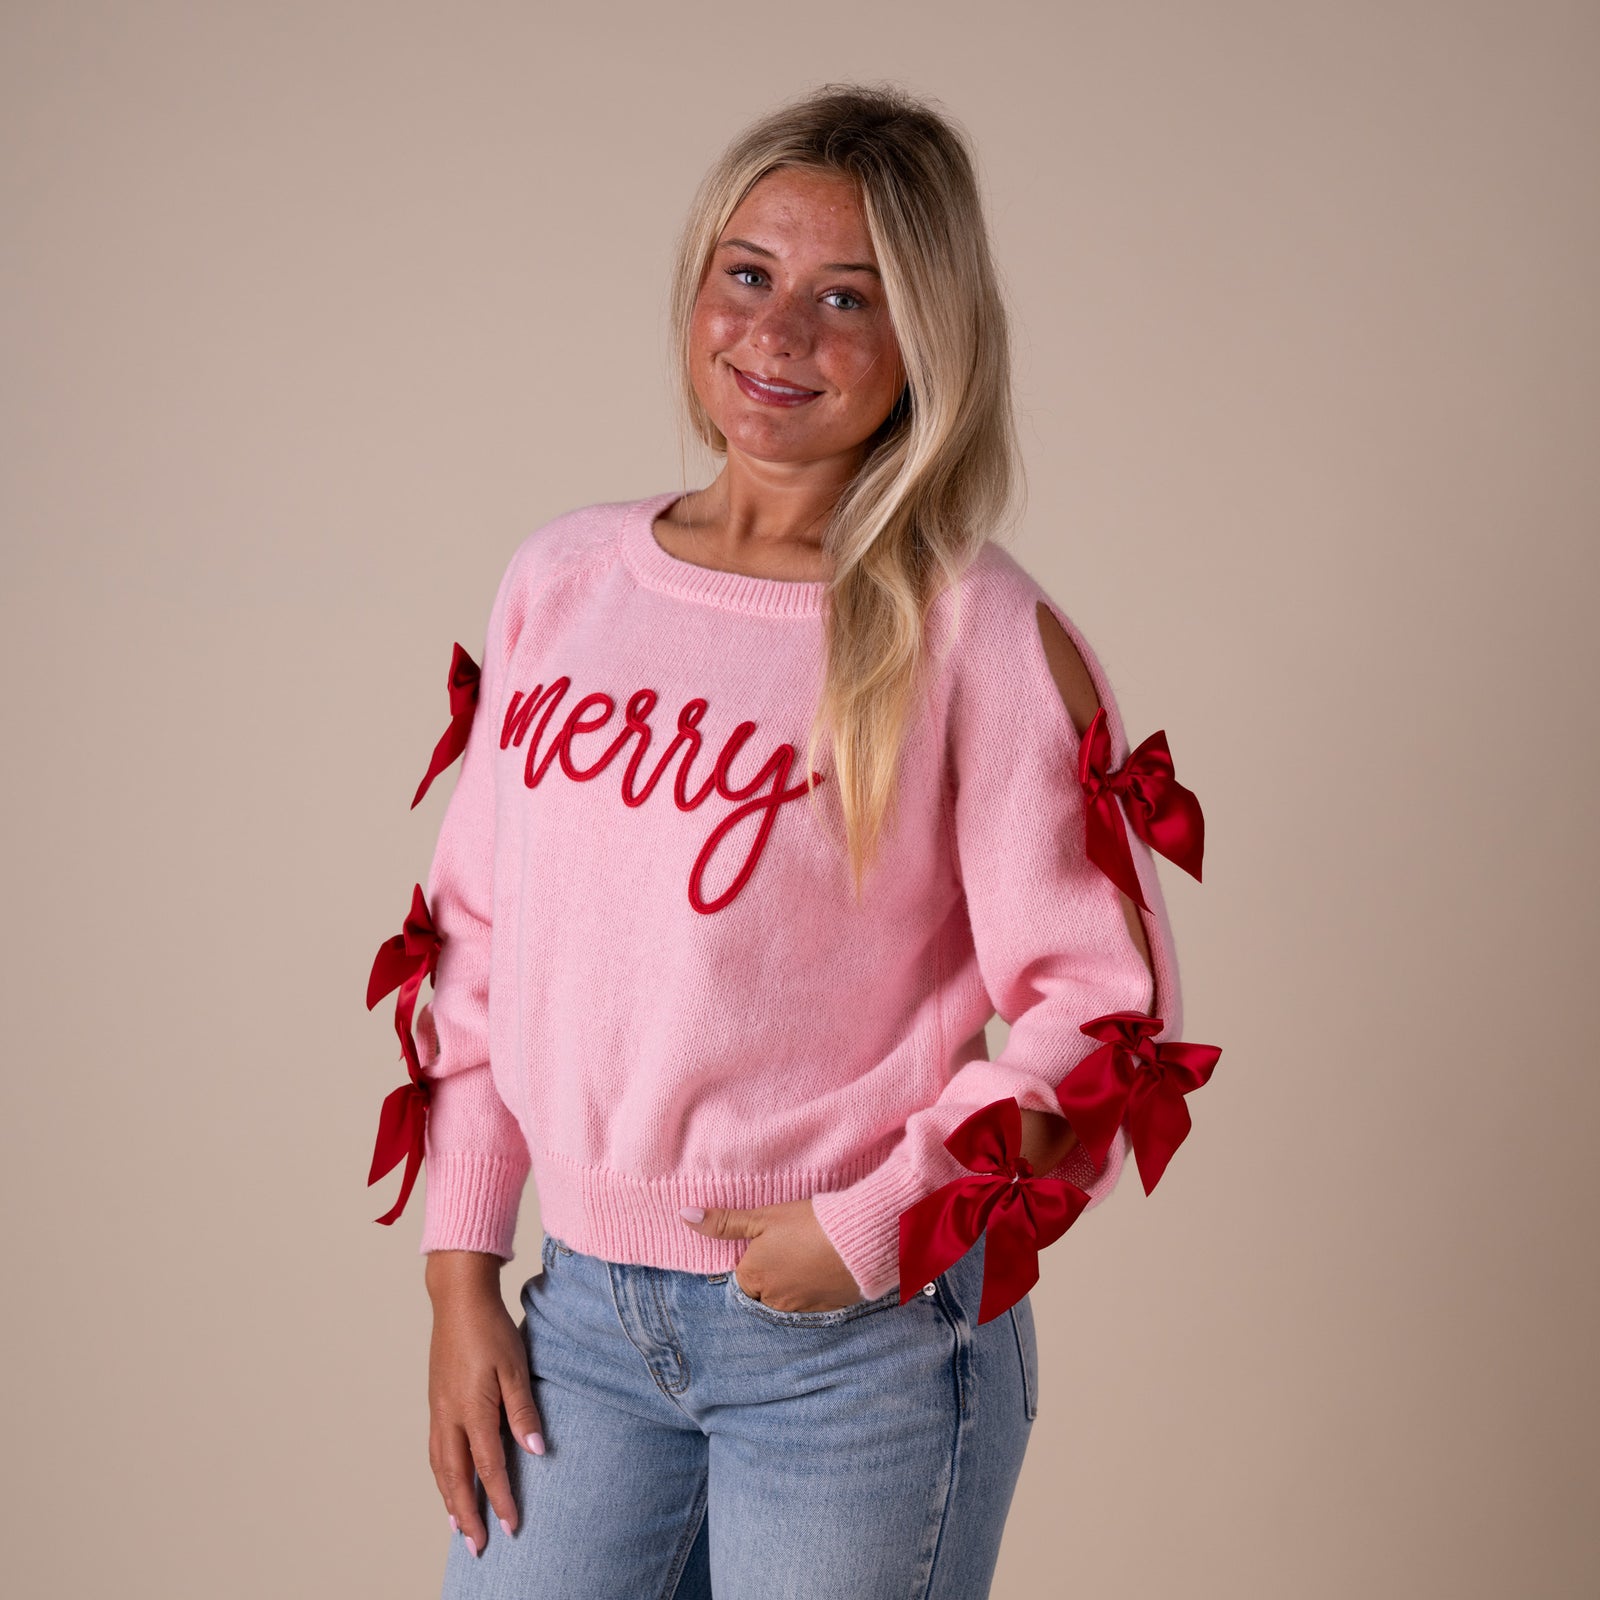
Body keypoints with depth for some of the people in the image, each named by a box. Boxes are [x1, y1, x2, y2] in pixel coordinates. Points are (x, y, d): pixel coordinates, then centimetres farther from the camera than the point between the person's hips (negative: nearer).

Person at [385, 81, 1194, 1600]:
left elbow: (1098, 1005, -8)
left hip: (860, 1334, -4)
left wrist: (872, 1228, -13)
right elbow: (479, 943, 9)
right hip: (582, 1312, 4)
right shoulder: (562, 579, 4)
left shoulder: (978, 635, -9)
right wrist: (460, 1273, 7)